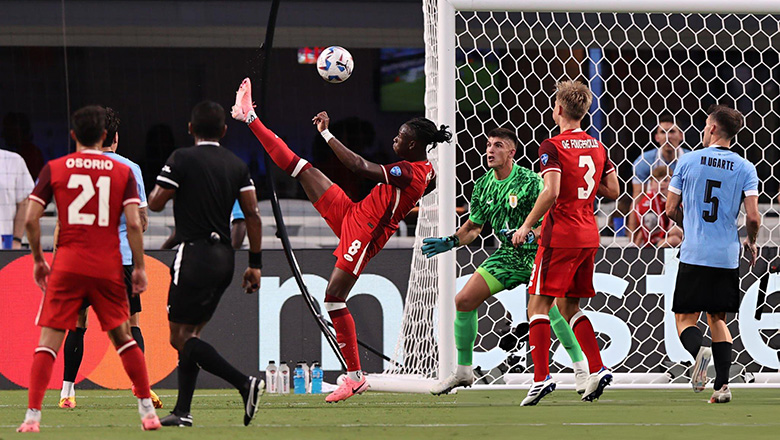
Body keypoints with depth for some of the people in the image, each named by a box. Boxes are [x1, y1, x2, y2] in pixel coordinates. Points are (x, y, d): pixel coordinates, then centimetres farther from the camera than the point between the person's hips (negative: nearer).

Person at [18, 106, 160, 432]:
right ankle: (148, 411, 13)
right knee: (122, 337, 15)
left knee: (48, 341, 0)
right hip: (109, 267, 1)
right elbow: (134, 223, -3)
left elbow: (31, 219, 0)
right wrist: (139, 267, 4)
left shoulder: (54, 169, 4)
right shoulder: (122, 172, 5)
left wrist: (38, 260, 11)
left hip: (67, 267, -1)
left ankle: (32, 416, -11)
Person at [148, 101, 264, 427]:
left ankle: (245, 384, -19)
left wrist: (159, 187, 18)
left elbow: (155, 203, -6)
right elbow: (253, 213, 5)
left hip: (195, 254, -7)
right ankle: (182, 412, 9)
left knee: (181, 337, -5)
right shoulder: (237, 165, 9)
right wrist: (255, 263, 8)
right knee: (190, 335, 14)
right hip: (225, 258, 7)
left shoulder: (182, 159, -7)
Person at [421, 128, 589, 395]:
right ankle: (463, 371, 17)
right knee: (463, 302, 0)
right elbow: (473, 227, 17)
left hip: (536, 253, -7)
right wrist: (450, 242, 2)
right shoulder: (483, 186, 4)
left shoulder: (530, 181, -16)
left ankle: (581, 368, -18)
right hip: (506, 255, 7)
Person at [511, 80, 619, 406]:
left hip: (560, 233, -7)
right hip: (588, 235, 7)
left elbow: (551, 192, -22)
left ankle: (541, 377, -10)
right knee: (569, 306, 17)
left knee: (539, 304, -1)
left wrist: (526, 226, -13)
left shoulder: (553, 147, -11)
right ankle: (597, 369, 5)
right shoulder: (597, 146, 10)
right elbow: (613, 190, 13)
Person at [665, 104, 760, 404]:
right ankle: (723, 385, 3)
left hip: (694, 255, -2)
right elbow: (753, 216, -7)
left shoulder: (689, 161, 0)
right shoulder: (745, 168, 1)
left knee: (685, 318, 5)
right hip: (727, 256, 2)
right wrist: (751, 244, 13)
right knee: (717, 317, 15)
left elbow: (671, 209, 3)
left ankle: (698, 350, -28)